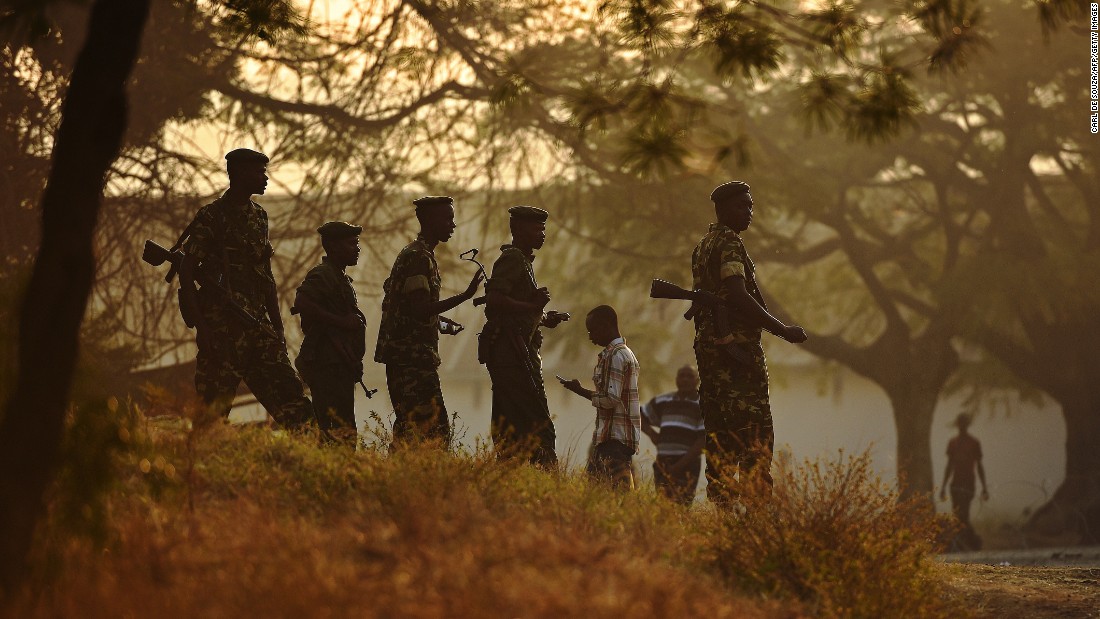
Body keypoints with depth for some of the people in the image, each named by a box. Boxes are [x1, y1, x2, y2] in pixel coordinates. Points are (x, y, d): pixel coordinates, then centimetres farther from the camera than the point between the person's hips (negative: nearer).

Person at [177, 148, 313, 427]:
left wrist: (278, 328, 16)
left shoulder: (258, 216, 16)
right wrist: (201, 327, -16)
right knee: (214, 407, -5)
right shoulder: (212, 217, -5)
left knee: (289, 394, -3)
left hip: (257, 325, 7)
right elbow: (186, 272, -9)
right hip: (221, 329, -7)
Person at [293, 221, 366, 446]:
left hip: (340, 366, 10)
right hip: (328, 366, -10)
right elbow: (301, 303, -27)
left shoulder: (339, 276, 22)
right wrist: (341, 321, -22)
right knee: (341, 430, -16)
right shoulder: (322, 275, -10)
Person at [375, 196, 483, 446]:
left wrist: (439, 321, 25)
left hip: (402, 357, 11)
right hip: (413, 358, -11)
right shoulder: (418, 257, -14)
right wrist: (465, 296, -26)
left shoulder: (414, 254, 19)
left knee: (409, 426, 11)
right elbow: (421, 310, -23)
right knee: (433, 427, -14)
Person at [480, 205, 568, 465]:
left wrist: (544, 318, 16)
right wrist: (532, 306, -22)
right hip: (511, 353, -11)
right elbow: (494, 300, -23)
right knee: (536, 424, -15)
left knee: (510, 425, 8)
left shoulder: (522, 260, 22)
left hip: (515, 353, 11)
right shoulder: (512, 259, -10)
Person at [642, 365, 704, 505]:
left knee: (682, 504, -14)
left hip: (688, 464, -4)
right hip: (663, 463, 4)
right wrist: (651, 433, 7)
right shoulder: (663, 401, 15)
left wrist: (679, 466, -13)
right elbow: (640, 417, 29)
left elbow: (702, 441, -6)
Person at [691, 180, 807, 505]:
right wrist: (783, 330, -18)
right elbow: (738, 296, -20)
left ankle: (720, 502, 6)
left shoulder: (703, 246, 19)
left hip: (707, 344, 10)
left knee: (720, 433, 8)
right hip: (736, 344, -10)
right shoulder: (729, 242, -10)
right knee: (755, 432, -11)